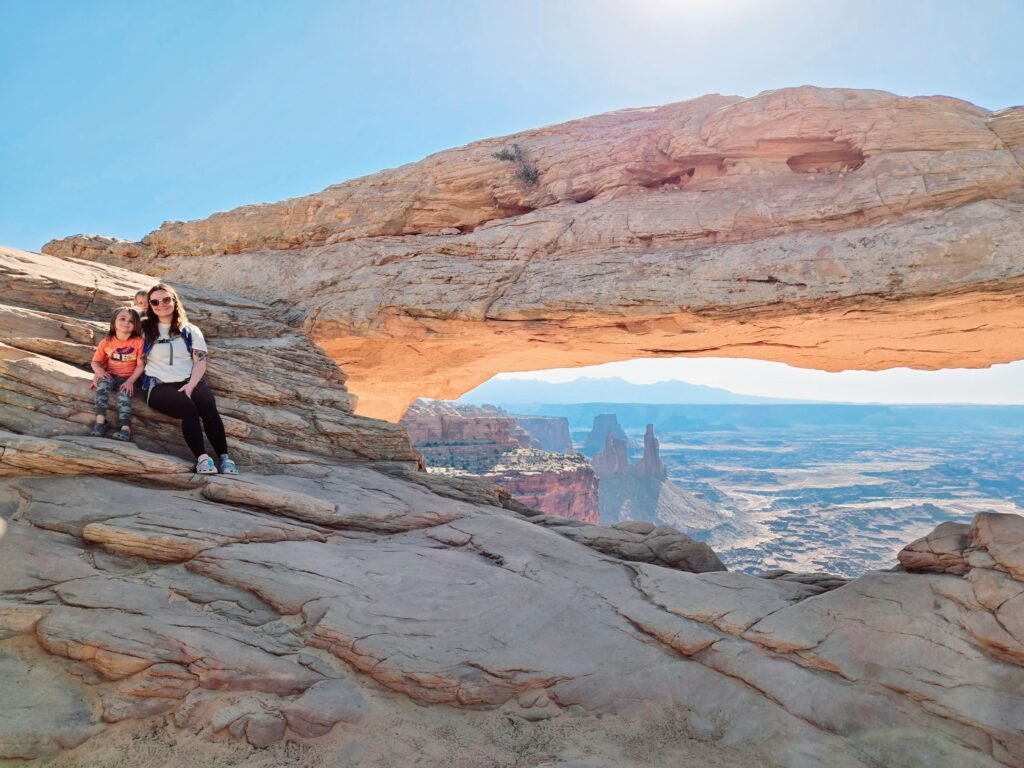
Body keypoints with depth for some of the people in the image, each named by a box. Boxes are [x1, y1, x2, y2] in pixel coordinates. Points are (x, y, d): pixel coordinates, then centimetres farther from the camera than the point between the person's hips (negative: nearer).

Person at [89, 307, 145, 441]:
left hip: (128, 378, -2)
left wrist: (130, 381, -18)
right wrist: (100, 371, -17)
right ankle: (100, 420, -34)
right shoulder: (106, 342, 1)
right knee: (102, 384, -30)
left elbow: (140, 365, -7)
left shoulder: (138, 342, -6)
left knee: (124, 394, -28)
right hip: (110, 375, 2)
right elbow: (95, 361, 6)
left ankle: (125, 428, -34)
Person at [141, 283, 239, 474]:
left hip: (191, 382, 2)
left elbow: (200, 361, 6)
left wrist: (191, 385, -10)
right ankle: (202, 458, -41)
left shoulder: (190, 331, 16)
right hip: (160, 385, -1)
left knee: (208, 407, -31)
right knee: (188, 407, -34)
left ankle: (224, 456, -35)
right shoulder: (145, 330, 15)